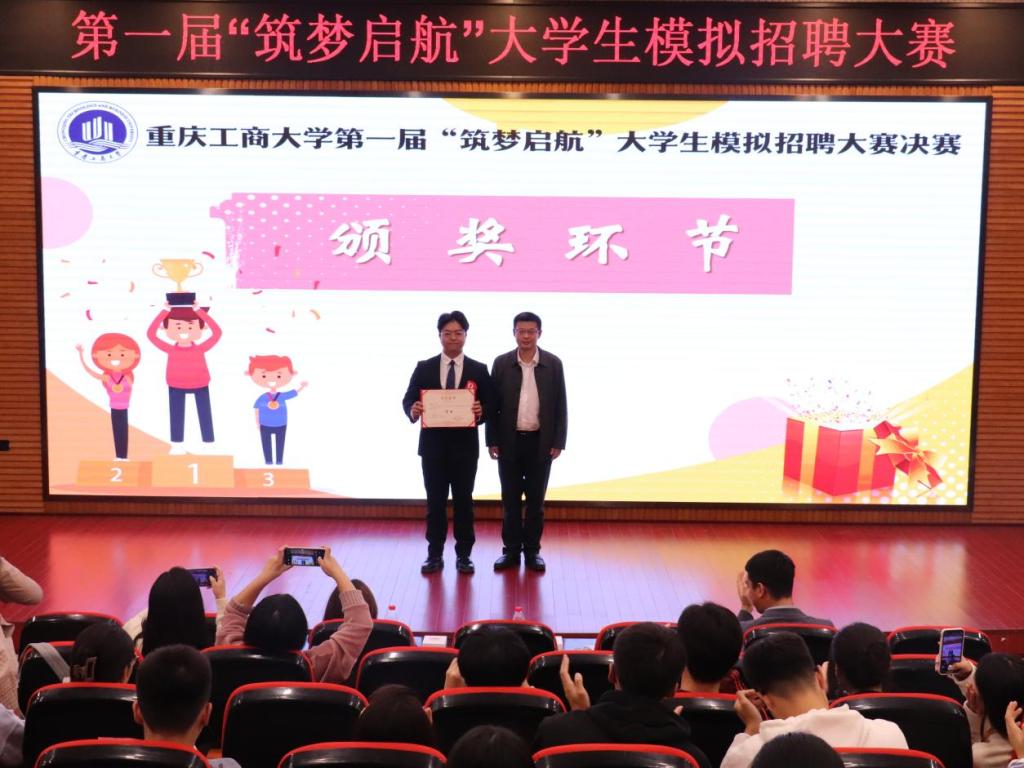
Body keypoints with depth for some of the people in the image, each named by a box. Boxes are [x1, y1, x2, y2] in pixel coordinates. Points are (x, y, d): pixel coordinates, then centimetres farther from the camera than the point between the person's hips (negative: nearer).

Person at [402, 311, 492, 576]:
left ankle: (464, 554, 16)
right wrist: (413, 409, -21)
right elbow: (408, 399, 1)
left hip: (465, 445, 0)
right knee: (435, 501, 7)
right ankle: (435, 555, 15)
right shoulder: (424, 368, 4)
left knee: (464, 500, 6)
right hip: (433, 444, 1)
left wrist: (480, 412, -22)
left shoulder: (479, 370, 3)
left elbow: (489, 407, 1)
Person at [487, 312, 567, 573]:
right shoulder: (501, 363, 0)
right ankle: (511, 549, 15)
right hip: (509, 442, 0)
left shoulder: (553, 364, 0)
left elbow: (560, 406, 1)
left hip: (541, 443, 0)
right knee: (511, 499, 6)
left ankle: (532, 550, 16)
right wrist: (492, 440, -3)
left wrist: (558, 442, -4)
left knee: (536, 500, 7)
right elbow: (493, 404, 2)